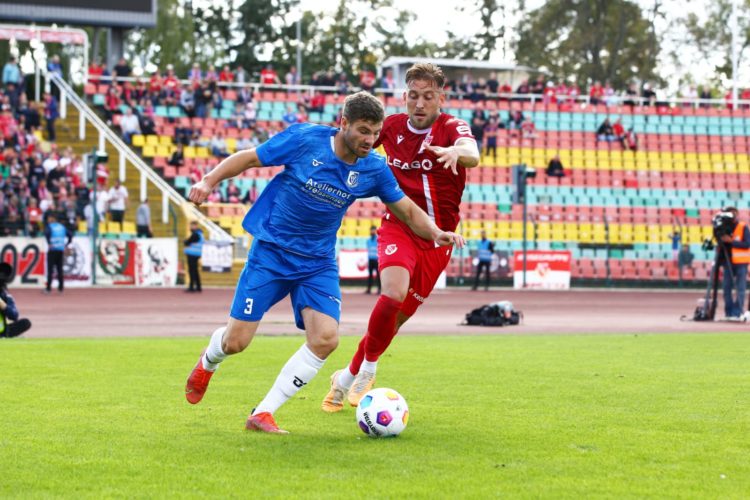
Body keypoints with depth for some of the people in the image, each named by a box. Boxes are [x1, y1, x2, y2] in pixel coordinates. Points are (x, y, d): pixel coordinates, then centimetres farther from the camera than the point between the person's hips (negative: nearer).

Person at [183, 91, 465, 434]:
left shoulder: (373, 168, -4)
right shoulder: (304, 139, -14)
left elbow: (407, 209, 7)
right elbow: (248, 158, -5)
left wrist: (435, 233, -11)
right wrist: (209, 181, -18)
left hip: (318, 262, 3)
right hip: (271, 251, -3)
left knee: (325, 339, -18)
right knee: (235, 341, -4)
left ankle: (263, 414, -5)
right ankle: (207, 364, 36)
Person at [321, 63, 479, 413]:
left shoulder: (452, 127, -11)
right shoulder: (392, 126, -2)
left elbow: (472, 155, -35)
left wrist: (457, 152, -58)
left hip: (436, 239, 0)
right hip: (398, 227, 0)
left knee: (399, 316, 8)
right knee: (394, 293, -28)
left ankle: (349, 377, 31)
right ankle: (368, 366, -7)